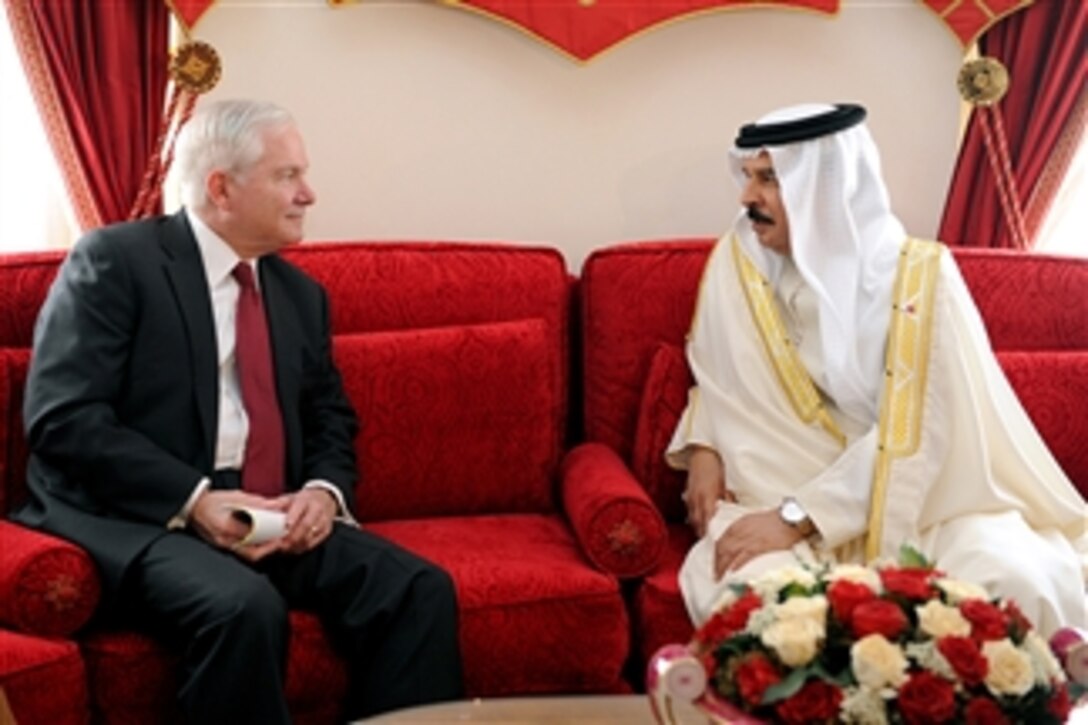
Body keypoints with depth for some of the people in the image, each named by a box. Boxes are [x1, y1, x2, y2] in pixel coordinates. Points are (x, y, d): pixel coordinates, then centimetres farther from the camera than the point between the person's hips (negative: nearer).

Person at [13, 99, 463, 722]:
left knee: (420, 588, -17)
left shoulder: (301, 292, 16)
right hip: (136, 520, -6)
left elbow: (331, 422, 19)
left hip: (275, 522, 6)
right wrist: (192, 499, -22)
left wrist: (325, 490, -5)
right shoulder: (113, 261, -5)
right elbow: (62, 418, -13)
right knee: (245, 607, -35)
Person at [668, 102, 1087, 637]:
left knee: (1015, 580, -29)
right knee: (748, 588, -32)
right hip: (780, 493, 2)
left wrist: (795, 519, -25)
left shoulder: (916, 276, -13)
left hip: (915, 498, -1)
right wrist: (704, 449, -4)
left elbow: (912, 432, -19)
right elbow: (716, 376, 16)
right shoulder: (737, 261, -2)